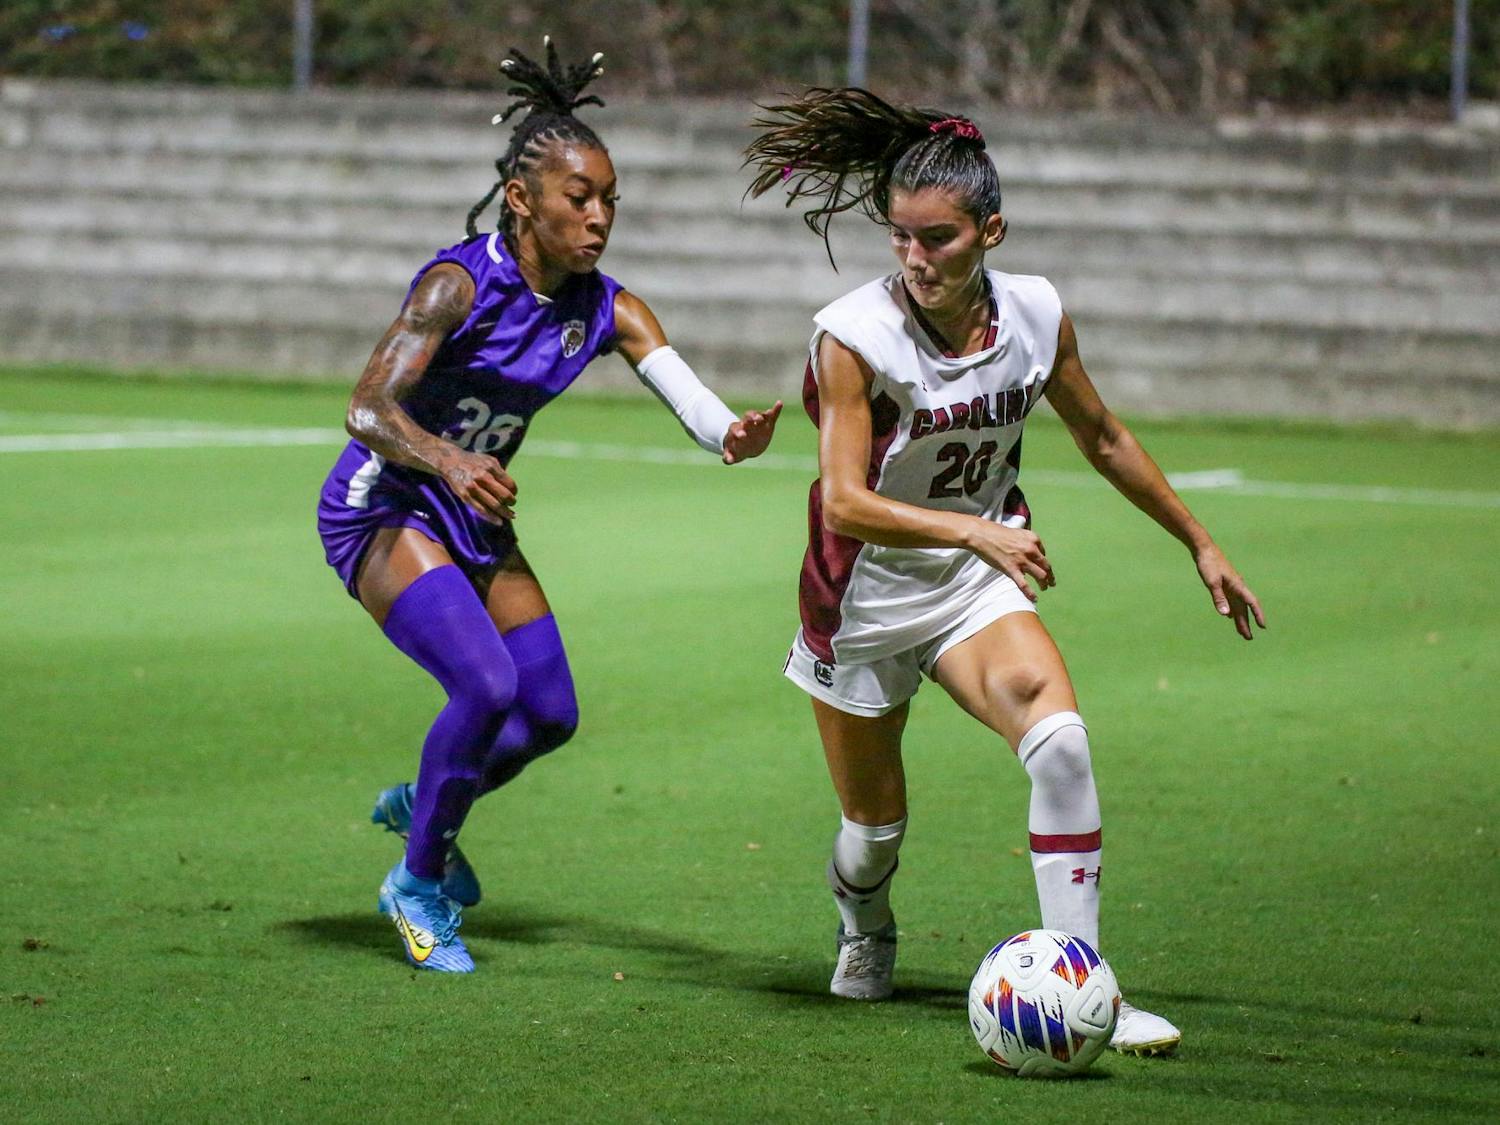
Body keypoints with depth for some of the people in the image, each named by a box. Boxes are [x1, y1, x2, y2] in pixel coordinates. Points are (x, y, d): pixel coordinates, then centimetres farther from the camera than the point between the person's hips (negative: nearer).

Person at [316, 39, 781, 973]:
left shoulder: (606, 310, -6)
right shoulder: (461, 283, -23)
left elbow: (692, 398, -21)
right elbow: (369, 409, -30)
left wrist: (735, 435, -45)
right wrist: (450, 463, -50)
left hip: (477, 519, 7)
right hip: (383, 510, -7)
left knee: (550, 714, 6)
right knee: (485, 684, -24)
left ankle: (424, 807, 36)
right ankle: (419, 884, -3)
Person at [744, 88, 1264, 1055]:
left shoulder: (1036, 317, -10)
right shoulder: (855, 335, -22)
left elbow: (1104, 439, 9)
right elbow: (844, 502, -29)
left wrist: (1201, 545, 15)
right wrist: (976, 530, -42)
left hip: (977, 585, 2)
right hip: (864, 595, -2)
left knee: (1061, 739, -25)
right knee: (876, 826, 8)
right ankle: (865, 938, 47)